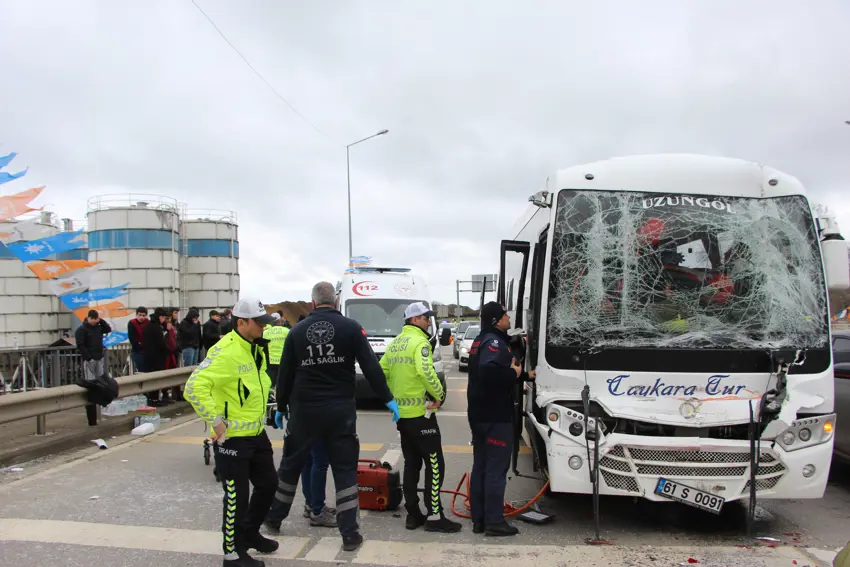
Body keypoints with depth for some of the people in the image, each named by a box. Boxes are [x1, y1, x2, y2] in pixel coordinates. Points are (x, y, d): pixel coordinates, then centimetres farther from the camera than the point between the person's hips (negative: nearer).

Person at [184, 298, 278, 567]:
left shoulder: (257, 349, 7)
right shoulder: (225, 351, -23)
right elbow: (194, 387, -30)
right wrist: (215, 421, -25)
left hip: (257, 434, 9)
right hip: (232, 438, -9)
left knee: (268, 485, 19)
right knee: (237, 497, 3)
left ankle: (249, 533, 40)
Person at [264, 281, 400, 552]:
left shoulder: (297, 331, 3)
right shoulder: (351, 327, -5)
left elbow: (285, 374, 7)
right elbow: (371, 366, -8)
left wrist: (281, 406, 18)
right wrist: (388, 399, -2)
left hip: (304, 409, 2)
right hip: (341, 409, -2)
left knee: (290, 464, 19)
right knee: (345, 469, 6)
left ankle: (274, 517, 35)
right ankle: (349, 533, 6)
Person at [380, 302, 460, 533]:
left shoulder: (394, 344, 12)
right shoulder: (419, 342, -13)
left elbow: (382, 372, 14)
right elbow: (426, 372, -28)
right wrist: (440, 394, -15)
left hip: (401, 413, 8)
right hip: (420, 413, -8)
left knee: (411, 464, 15)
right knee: (435, 464, 0)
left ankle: (413, 514, 19)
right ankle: (434, 516, 2)